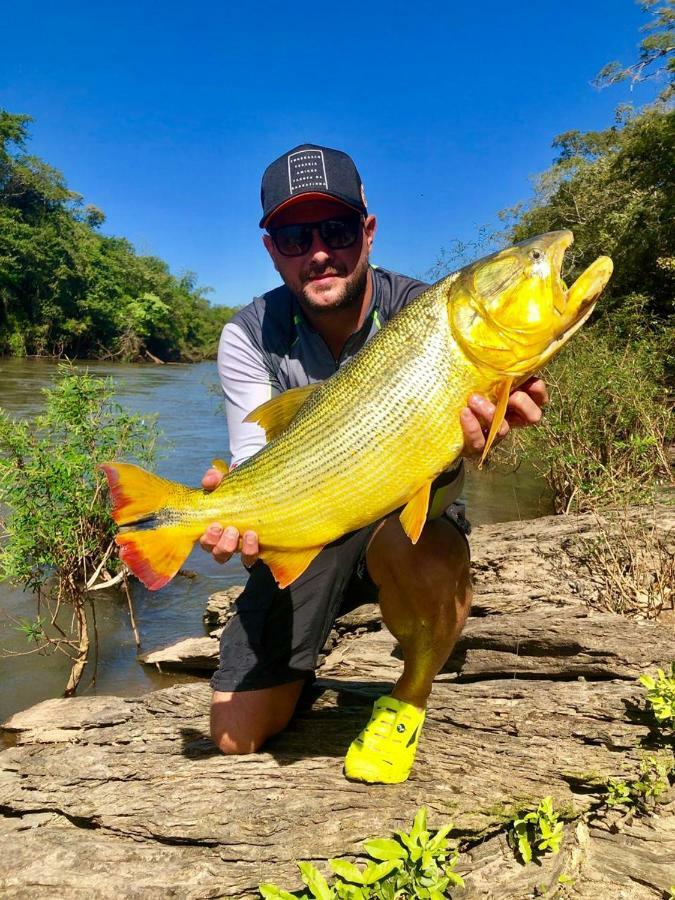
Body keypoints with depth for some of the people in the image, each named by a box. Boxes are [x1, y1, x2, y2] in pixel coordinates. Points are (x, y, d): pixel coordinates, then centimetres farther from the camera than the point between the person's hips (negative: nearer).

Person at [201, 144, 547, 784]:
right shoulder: (250, 337, -12)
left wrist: (454, 442, -54)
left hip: (403, 519, -1)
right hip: (304, 538, 2)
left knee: (428, 561, -39)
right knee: (235, 736, -4)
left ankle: (410, 699, -4)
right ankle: (300, 668, 33)